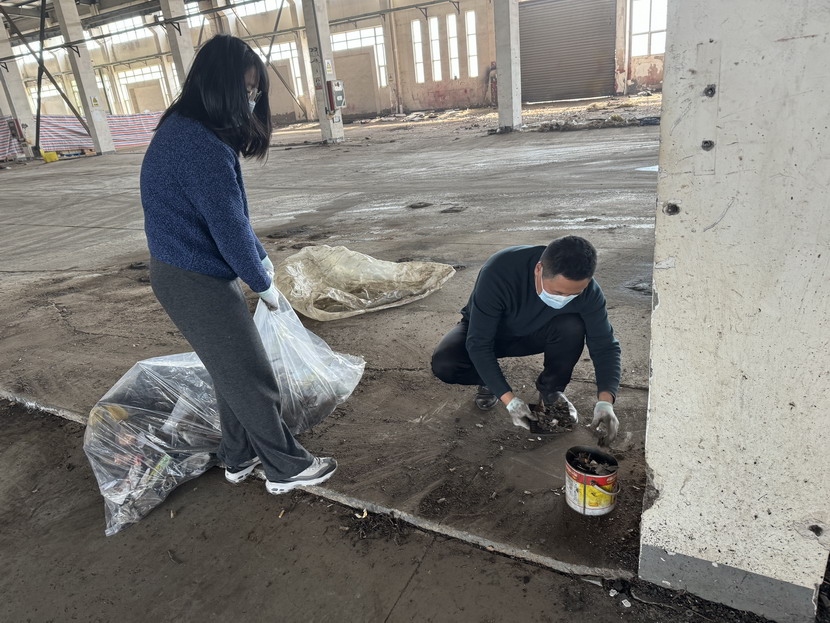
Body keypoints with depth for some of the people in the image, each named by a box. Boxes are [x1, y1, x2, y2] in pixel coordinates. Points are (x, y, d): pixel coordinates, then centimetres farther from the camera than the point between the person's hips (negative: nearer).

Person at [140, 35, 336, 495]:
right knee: (252, 379, 4)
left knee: (232, 373, 21)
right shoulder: (201, 142, -24)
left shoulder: (184, 128, 9)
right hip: (198, 283, -10)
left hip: (182, 274, 10)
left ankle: (239, 459, 37)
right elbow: (227, 224, -21)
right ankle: (286, 468, 22)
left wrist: (259, 256, 14)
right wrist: (263, 283, -8)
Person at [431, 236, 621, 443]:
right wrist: (508, 398, -38)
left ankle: (551, 389, -3)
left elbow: (605, 345, -19)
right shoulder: (499, 273, -39)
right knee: (443, 364, -30)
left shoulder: (586, 289, -28)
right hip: (486, 331, -2)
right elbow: (478, 344, -33)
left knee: (573, 328, -31)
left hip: (534, 334, 2)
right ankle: (489, 380, 3)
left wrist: (605, 401, -34)